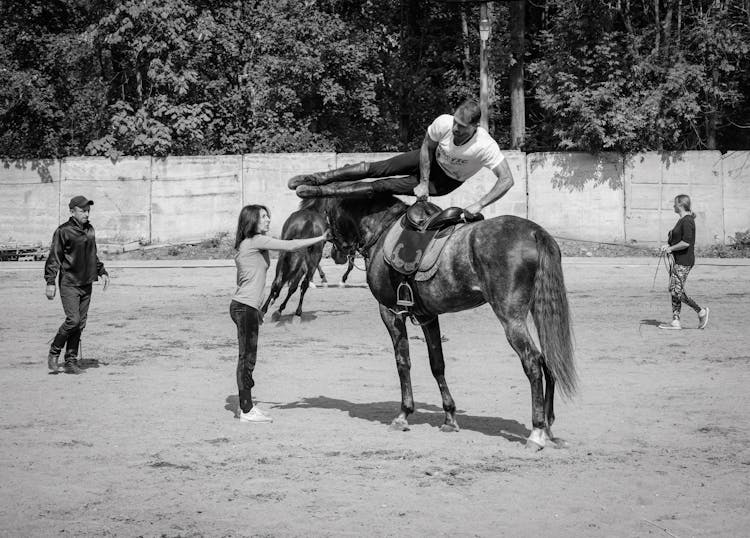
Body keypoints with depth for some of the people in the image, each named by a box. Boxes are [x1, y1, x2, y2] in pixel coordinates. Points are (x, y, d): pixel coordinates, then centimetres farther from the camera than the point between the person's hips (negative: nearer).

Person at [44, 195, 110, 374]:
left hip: (86, 284, 6)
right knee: (73, 320, -16)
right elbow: (54, 258, -9)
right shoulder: (63, 231, -9)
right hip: (69, 283, -6)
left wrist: (102, 272, 21)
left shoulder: (90, 230, 12)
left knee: (80, 324, 4)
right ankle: (54, 354, 4)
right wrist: (50, 282, -15)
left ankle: (71, 362, 10)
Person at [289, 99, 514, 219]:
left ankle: (322, 192, -8)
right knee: (375, 169, -6)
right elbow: (427, 147, -11)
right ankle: (317, 179, 4)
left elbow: (507, 180, -34)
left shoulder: (485, 146, -39)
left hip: (446, 181, -3)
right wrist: (423, 183, -17)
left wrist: (479, 205, -42)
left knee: (384, 186, -12)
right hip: (433, 159, 3)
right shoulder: (444, 123, -30)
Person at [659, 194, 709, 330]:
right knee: (673, 290, 7)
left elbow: (686, 242, -25)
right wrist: (668, 245, 10)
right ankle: (676, 321, 8)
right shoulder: (682, 220, 16)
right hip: (677, 260, 10)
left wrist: (671, 248, -14)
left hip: (684, 261, -10)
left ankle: (701, 312, 0)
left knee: (677, 292, -12)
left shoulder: (687, 221, -16)